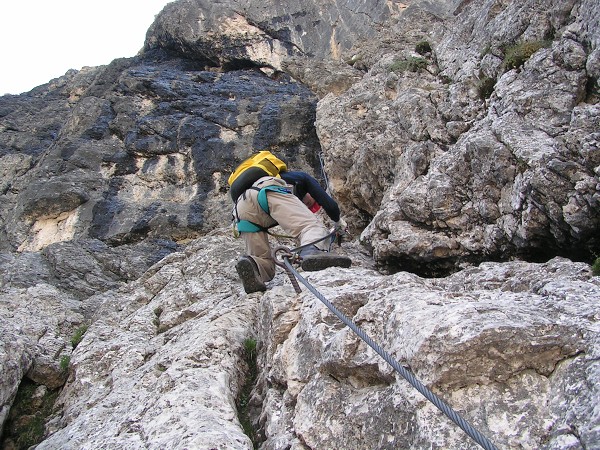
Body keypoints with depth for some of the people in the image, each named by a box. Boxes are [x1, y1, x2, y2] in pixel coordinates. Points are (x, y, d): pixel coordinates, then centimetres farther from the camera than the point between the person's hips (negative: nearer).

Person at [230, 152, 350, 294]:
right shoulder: (303, 177, 35)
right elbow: (329, 204, 22)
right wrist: (338, 221, 41)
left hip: (241, 208, 6)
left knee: (264, 262, 9)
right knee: (313, 226, -18)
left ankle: (250, 264, -26)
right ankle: (313, 252, -53)